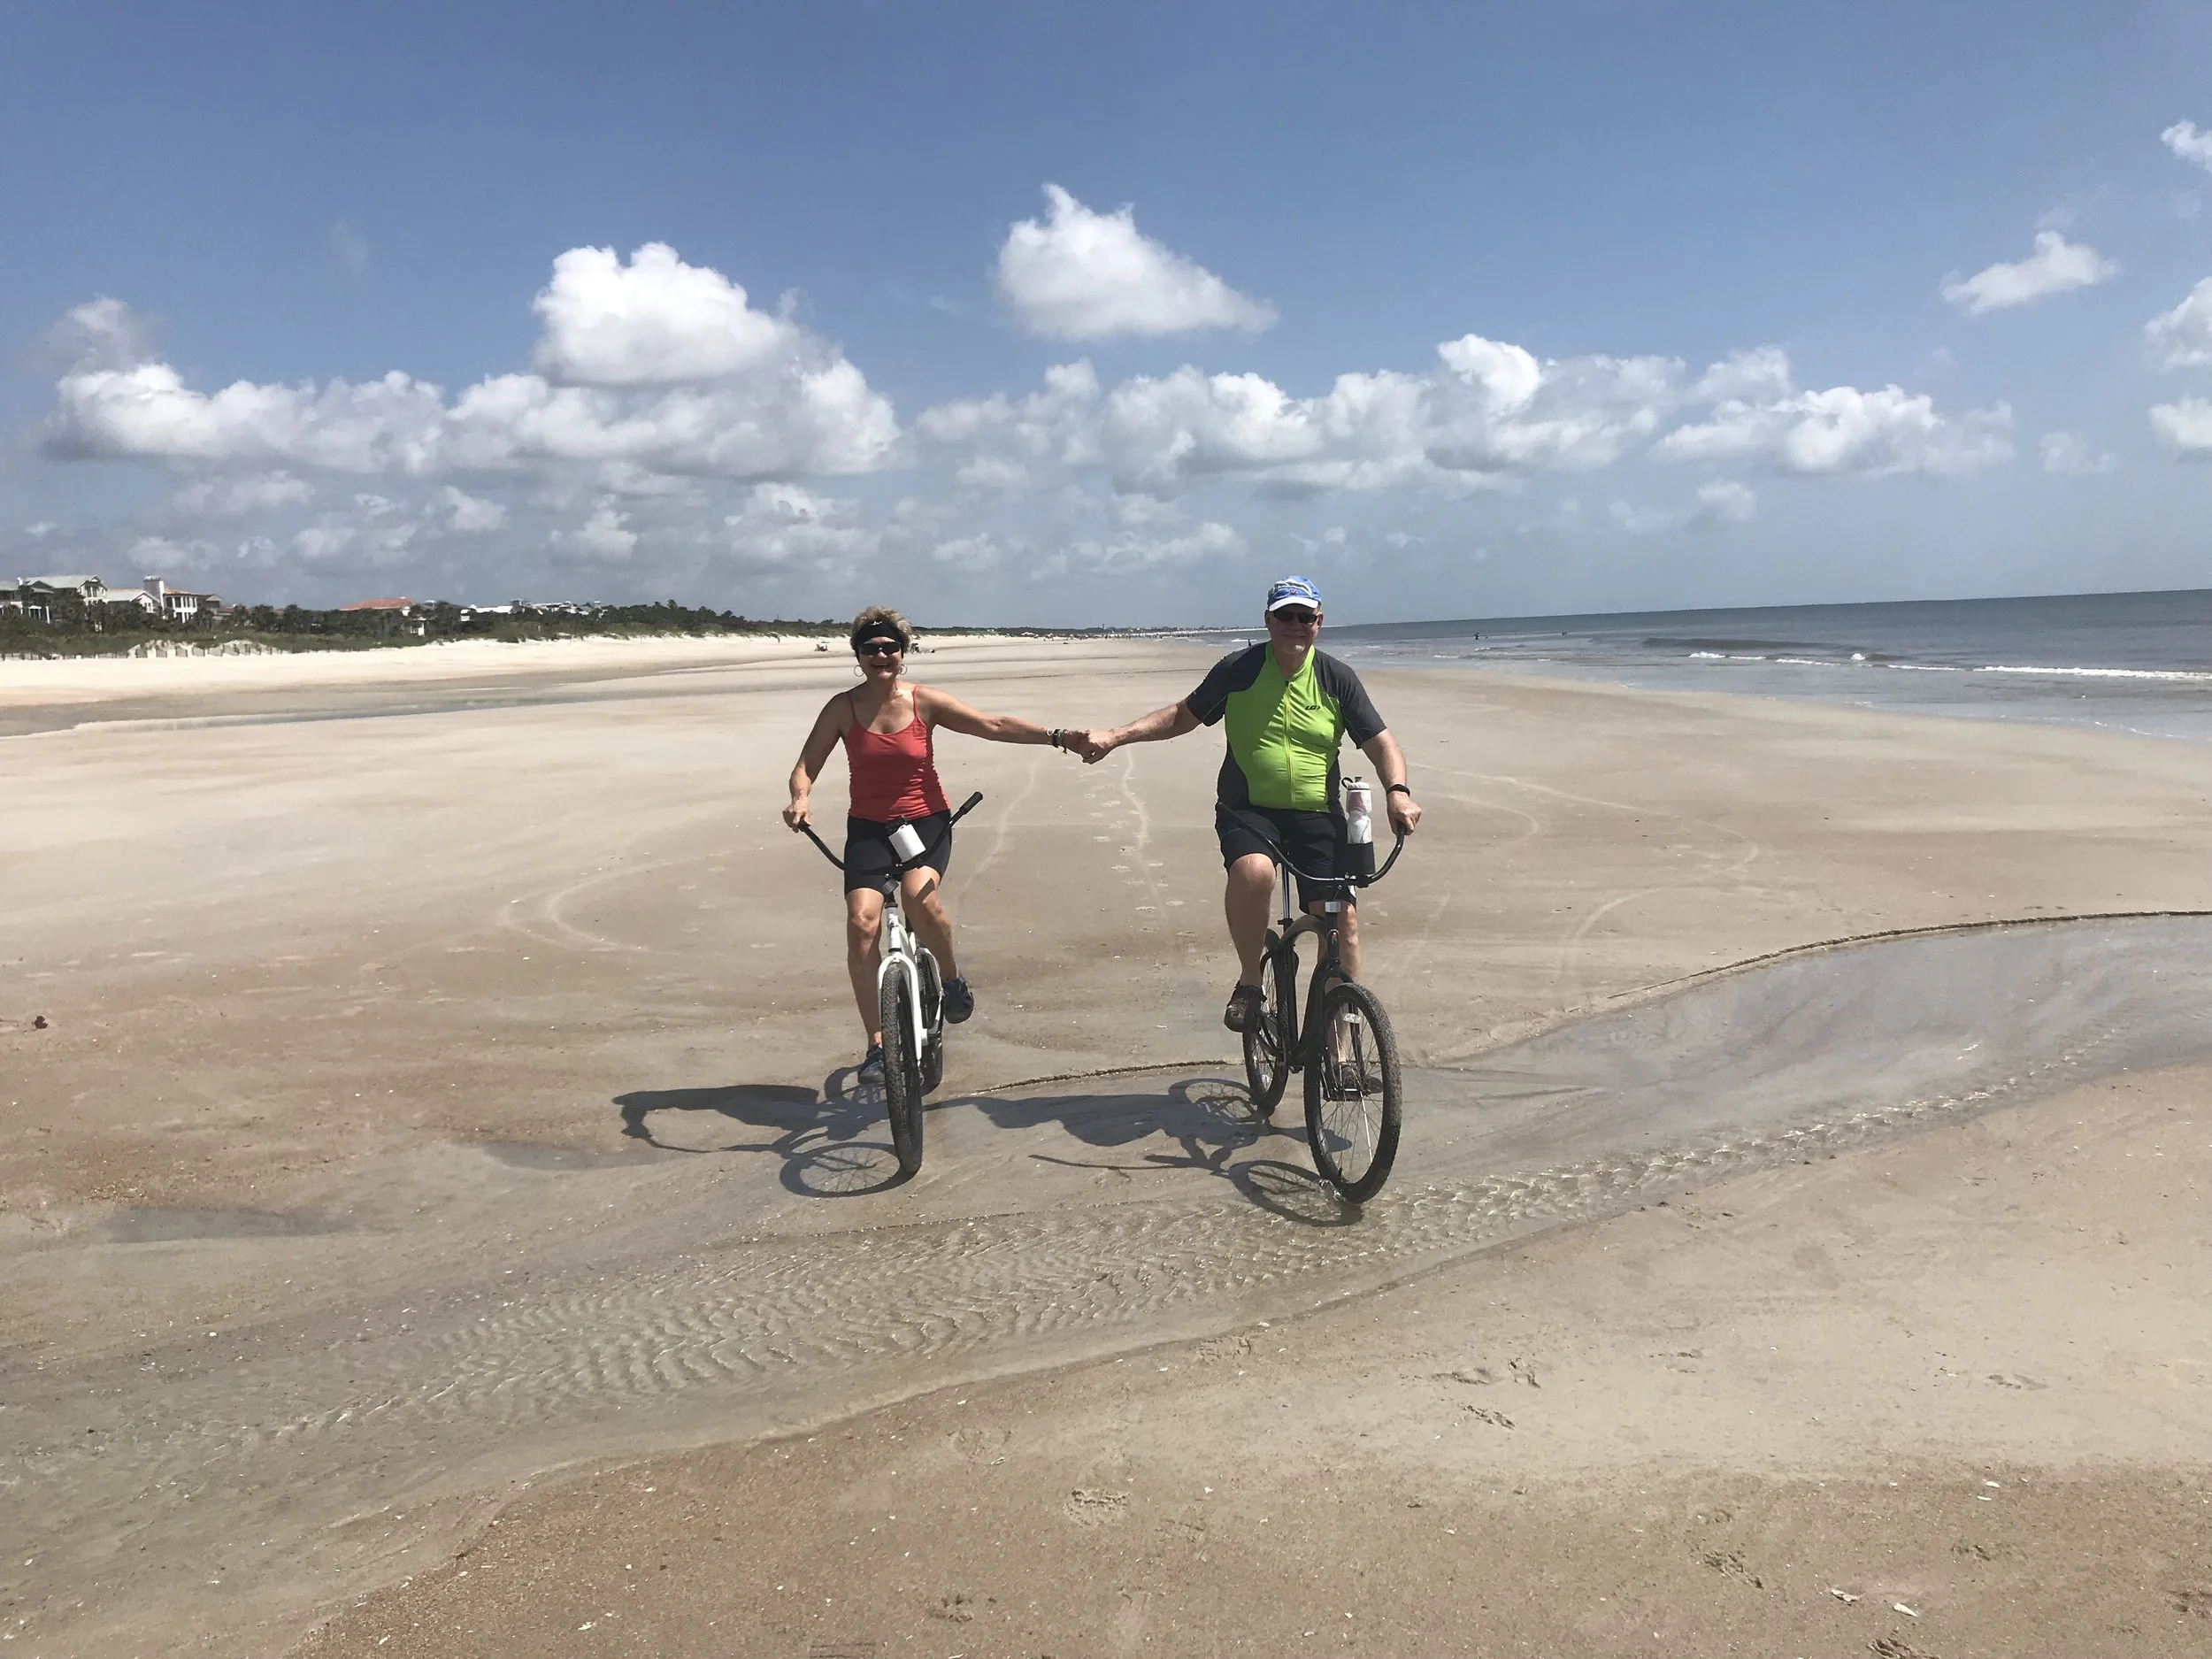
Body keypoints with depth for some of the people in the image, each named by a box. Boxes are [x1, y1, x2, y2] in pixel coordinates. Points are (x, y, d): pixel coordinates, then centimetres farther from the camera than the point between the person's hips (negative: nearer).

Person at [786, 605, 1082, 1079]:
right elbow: (805, 767, -1)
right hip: (868, 827, 1)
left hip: (926, 822, -1)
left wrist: (1056, 736, -13)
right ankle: (877, 1044, -5)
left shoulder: (926, 702, -3)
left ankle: (952, 977, 0)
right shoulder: (843, 708, -1)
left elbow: (994, 726, -5)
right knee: (862, 922, -17)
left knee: (920, 897, -31)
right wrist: (801, 799, -24)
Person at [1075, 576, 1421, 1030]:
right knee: (1252, 873, -35)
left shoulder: (1337, 679, 4)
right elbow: (1182, 716, 11)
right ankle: (1250, 981, -9)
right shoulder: (1239, 669, 2)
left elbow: (1380, 743, 6)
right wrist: (1114, 737, 1)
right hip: (1248, 809, -2)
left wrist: (1398, 791, -14)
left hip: (1316, 815, 2)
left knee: (1341, 917, -11)